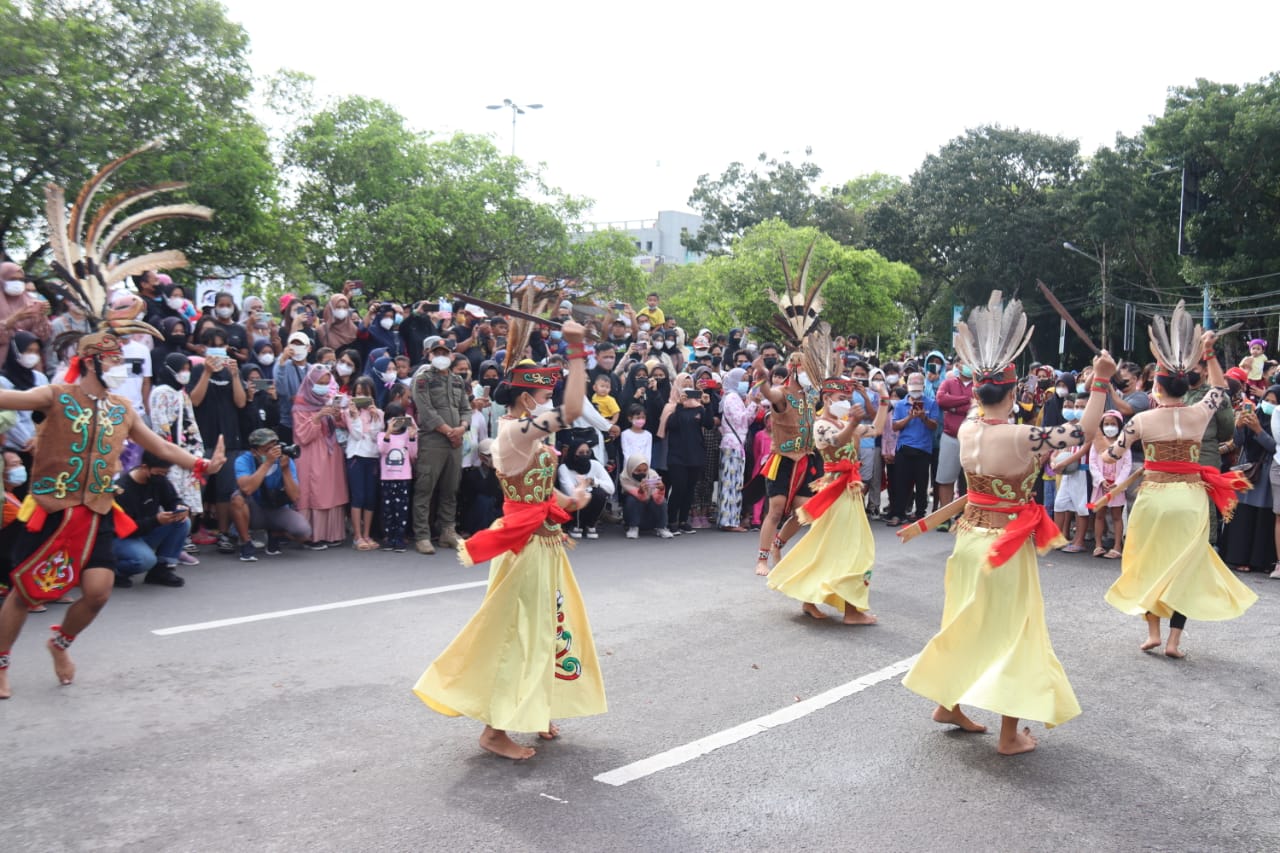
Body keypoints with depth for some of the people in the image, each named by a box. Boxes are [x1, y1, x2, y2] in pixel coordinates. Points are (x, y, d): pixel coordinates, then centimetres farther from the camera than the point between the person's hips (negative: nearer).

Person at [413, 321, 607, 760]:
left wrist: (567, 500, -2)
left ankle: (530, 713, 30)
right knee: (520, 633, -3)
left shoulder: (526, 434, 12)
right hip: (528, 543, -10)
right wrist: (577, 352, -26)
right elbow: (572, 410, -31)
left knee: (541, 628, 17)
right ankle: (496, 729, 8)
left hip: (542, 541, 10)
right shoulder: (516, 429, -19)